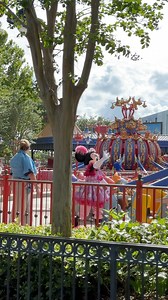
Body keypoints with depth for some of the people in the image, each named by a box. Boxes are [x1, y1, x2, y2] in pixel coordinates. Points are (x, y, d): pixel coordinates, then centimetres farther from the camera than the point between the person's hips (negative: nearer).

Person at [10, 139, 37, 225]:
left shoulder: (13, 158, 13)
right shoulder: (26, 157, -11)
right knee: (24, 205, -2)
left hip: (15, 183, 7)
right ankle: (24, 225, 1)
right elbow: (30, 173, -18)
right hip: (24, 184, -7)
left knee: (16, 204, 13)